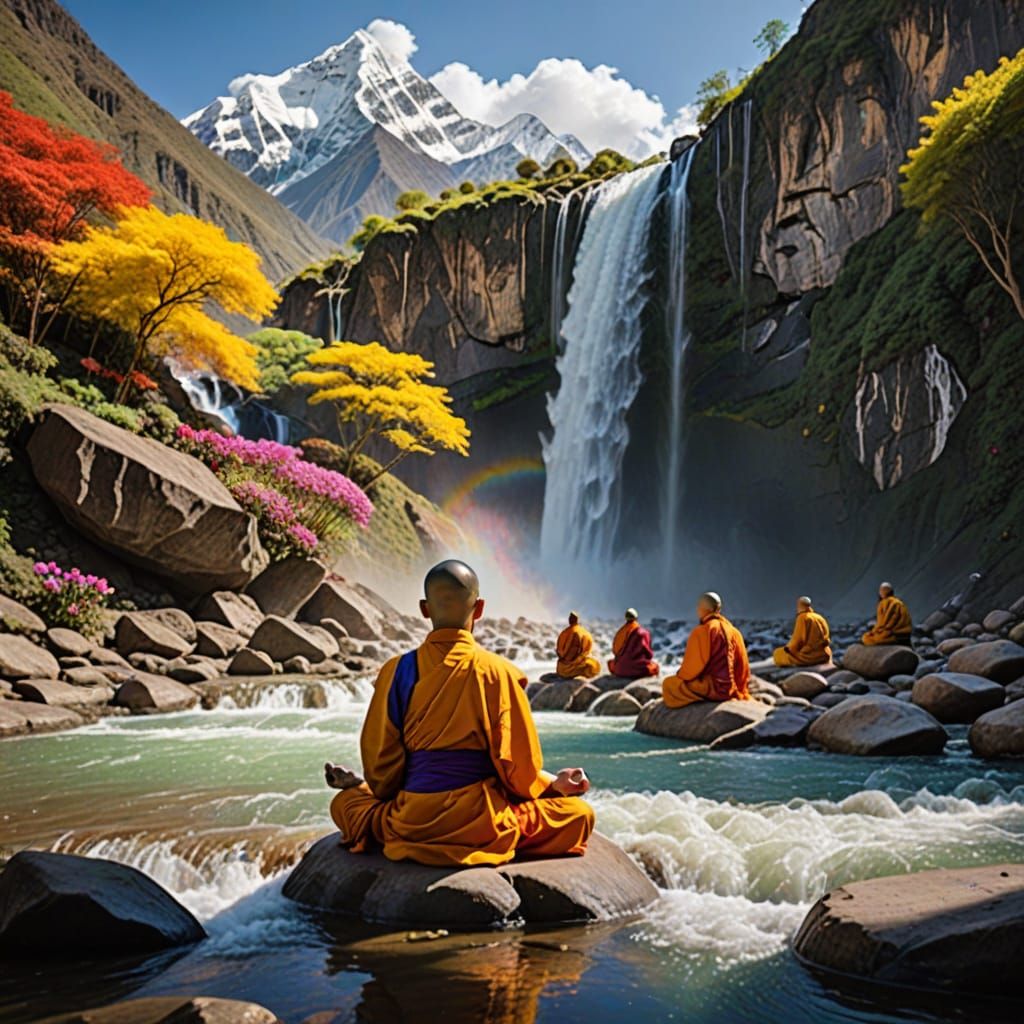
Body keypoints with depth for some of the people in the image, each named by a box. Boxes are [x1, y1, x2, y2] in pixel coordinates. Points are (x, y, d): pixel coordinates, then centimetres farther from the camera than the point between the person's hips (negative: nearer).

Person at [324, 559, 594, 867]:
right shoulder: (497, 671, -10)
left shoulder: (397, 671, -4)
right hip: (483, 824, -2)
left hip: (409, 825, 3)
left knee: (343, 802, 31)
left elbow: (382, 765, 0)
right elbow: (518, 766, -6)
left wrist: (359, 785, 22)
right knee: (579, 813, 15)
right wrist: (553, 783, 16)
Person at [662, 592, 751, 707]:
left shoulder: (701, 631, -13)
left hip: (713, 687, -7)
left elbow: (693, 666, -10)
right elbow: (742, 664, 9)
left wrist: (680, 675, 10)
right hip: (731, 688, 7)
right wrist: (739, 689, 21)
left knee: (668, 684, 5)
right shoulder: (734, 631, 6)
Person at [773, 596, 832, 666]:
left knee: (778, 653, 5)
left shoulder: (802, 617, -11)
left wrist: (788, 648, 4)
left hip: (808, 656, -7)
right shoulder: (820, 618, 10)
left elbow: (797, 640, -13)